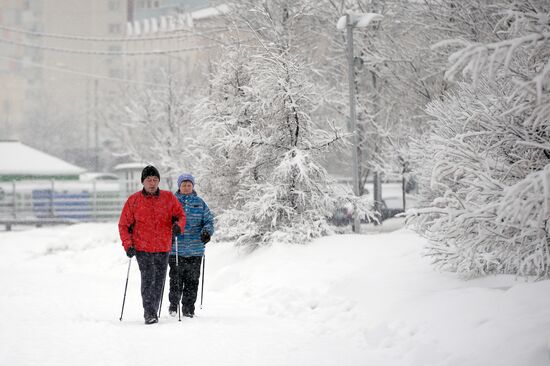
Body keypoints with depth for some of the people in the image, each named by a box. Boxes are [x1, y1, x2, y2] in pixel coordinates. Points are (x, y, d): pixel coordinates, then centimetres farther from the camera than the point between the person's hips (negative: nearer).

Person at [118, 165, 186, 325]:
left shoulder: (169, 198, 3)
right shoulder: (134, 200, -1)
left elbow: (181, 215, 11)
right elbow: (124, 225, 4)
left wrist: (178, 225, -12)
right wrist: (128, 245, -6)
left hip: (163, 248, 3)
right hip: (143, 248, -3)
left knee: (159, 281, 8)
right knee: (148, 278, -16)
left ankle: (153, 312, 21)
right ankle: (149, 313, -16)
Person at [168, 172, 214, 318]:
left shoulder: (200, 203, 9)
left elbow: (209, 221, 10)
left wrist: (207, 232, -11)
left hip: (195, 250, 1)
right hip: (175, 250, -1)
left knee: (192, 281, 2)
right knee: (176, 279, -2)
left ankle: (188, 309, 10)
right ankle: (173, 305, 16)